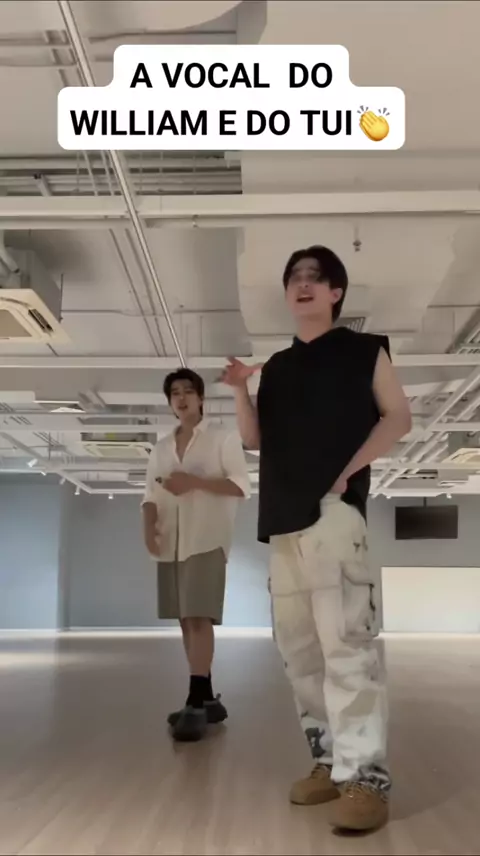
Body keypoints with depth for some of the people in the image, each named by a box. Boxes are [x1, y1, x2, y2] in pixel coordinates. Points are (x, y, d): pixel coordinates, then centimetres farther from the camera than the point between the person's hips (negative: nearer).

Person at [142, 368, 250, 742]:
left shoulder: (222, 437, 4)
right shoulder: (161, 447, 18)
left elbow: (242, 486, -5)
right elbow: (150, 494, 14)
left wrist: (195, 482, -15)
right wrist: (149, 526, -6)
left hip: (207, 540, -5)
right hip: (171, 542, 6)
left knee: (200, 617, -14)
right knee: (186, 620, 6)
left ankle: (196, 704, -16)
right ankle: (207, 699, 15)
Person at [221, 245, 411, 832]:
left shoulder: (362, 350, 8)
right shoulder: (277, 366, 21)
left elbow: (397, 417, 2)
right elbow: (254, 439, 16)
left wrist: (349, 469, -9)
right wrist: (239, 390, 0)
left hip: (333, 509, -6)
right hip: (282, 518, 7)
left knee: (346, 642, -14)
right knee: (297, 647, 7)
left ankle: (365, 776, -13)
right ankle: (330, 760, 17)